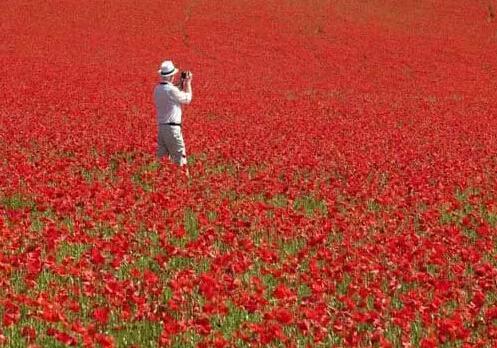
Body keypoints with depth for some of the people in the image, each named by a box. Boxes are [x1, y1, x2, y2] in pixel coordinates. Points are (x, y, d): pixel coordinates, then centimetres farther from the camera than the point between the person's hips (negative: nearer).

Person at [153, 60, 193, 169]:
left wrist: (181, 84, 19)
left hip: (161, 126, 8)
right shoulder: (171, 89, -17)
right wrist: (188, 83, 6)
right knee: (179, 156, -2)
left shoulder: (157, 89, 7)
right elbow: (187, 99, -4)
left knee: (162, 157, 9)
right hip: (172, 127, -8)